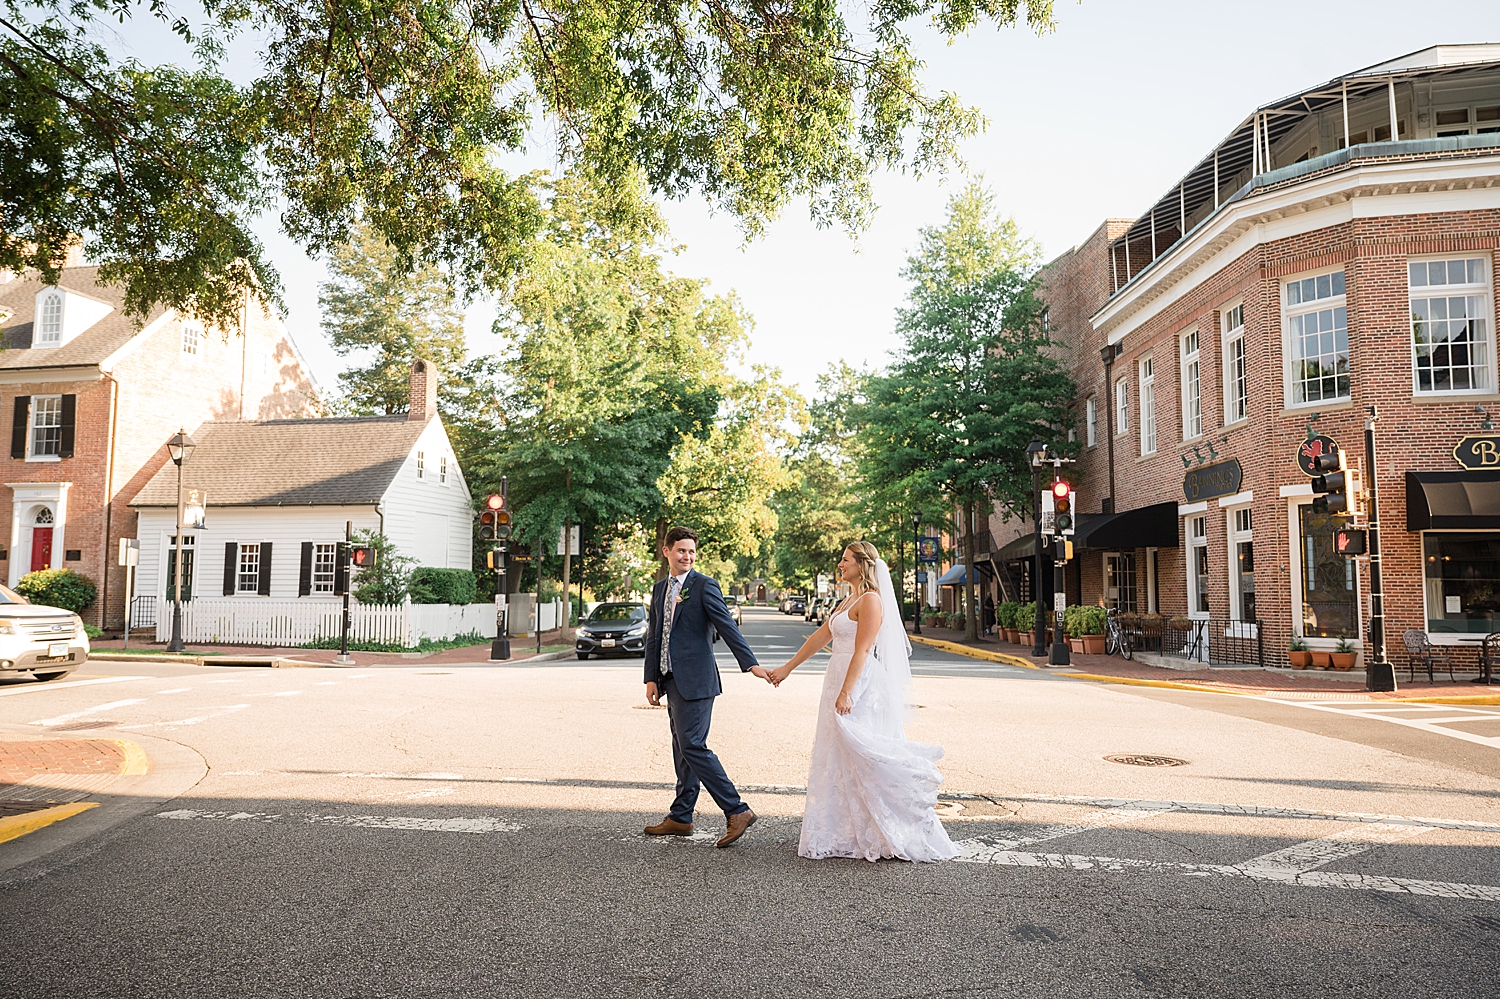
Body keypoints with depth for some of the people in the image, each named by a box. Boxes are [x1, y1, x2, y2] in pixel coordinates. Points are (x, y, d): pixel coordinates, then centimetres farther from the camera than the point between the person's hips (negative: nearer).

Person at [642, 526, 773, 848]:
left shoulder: (704, 586, -6)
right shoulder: (660, 589, 15)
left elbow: (727, 626, -13)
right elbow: (654, 636, 17)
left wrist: (751, 663, -20)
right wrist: (651, 678, 11)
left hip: (694, 679, -7)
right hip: (671, 680, 7)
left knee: (692, 746, -11)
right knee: (682, 749, 13)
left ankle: (737, 812, -5)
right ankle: (680, 818, 22)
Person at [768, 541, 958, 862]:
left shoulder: (871, 600, -11)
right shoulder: (849, 601, 18)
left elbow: (863, 650, -19)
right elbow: (819, 637, 20)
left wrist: (846, 693, -25)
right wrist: (786, 668, 20)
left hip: (861, 686, -10)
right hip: (840, 681, 10)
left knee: (864, 759, -5)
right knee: (840, 760, 11)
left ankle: (891, 836, 5)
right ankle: (847, 834, 19)